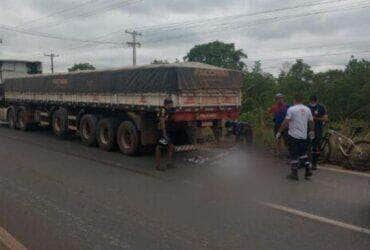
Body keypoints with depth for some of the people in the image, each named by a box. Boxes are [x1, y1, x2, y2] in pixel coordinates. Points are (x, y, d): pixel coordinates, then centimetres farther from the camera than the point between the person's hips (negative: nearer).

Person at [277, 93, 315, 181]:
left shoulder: (291, 109, -10)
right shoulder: (307, 109, 6)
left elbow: (285, 122, -14)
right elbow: (311, 122, 15)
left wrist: (279, 132, -8)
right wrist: (312, 131, 30)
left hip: (293, 135, -5)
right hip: (304, 136, 5)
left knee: (294, 155, 1)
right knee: (303, 154, 18)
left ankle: (294, 173, 6)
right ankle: (308, 170, 14)